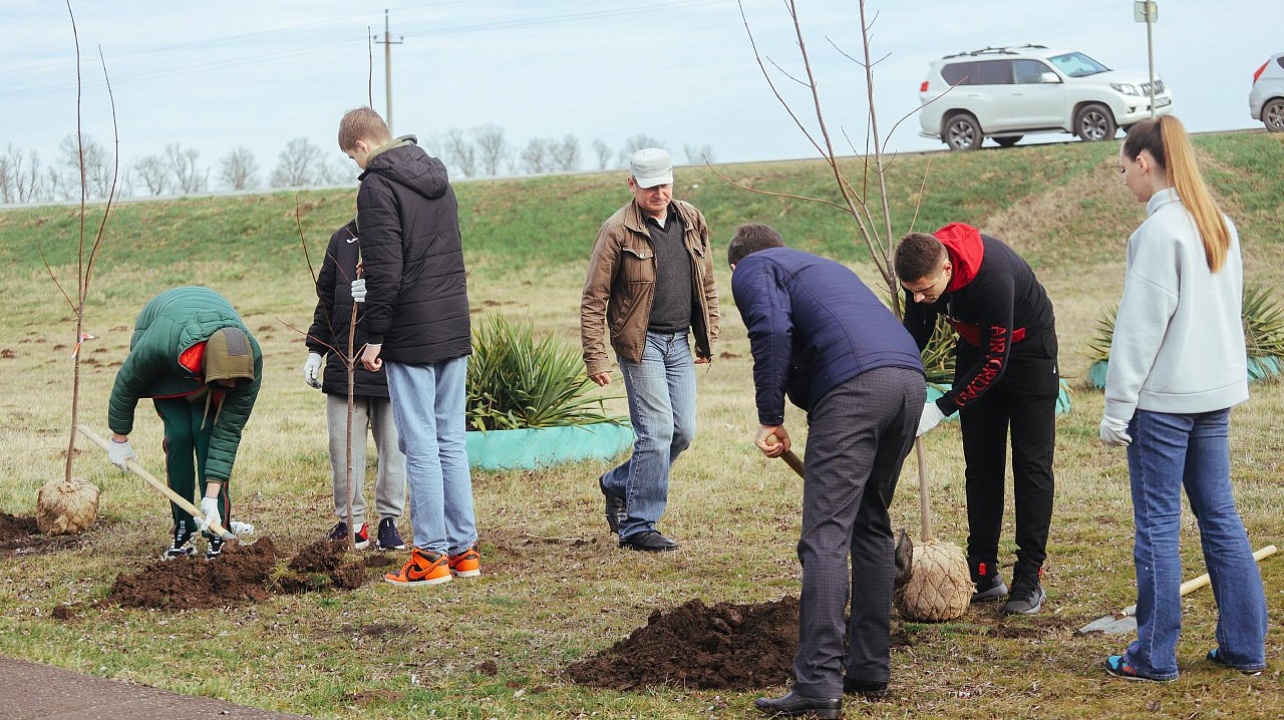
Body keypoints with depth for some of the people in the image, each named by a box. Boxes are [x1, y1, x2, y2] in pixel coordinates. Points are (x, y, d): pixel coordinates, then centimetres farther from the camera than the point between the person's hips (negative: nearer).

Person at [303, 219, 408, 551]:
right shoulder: (342, 239, 9)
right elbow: (326, 299, 16)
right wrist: (315, 350, 13)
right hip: (345, 362, 3)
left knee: (394, 448, 5)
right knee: (344, 447, 4)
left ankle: (388, 520, 18)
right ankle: (351, 521, 16)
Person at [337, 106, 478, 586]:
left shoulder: (377, 186, -12)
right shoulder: (437, 178, 14)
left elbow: (385, 271, -18)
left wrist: (374, 338, -11)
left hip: (411, 333, -8)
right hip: (455, 328, 8)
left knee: (420, 445, -3)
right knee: (451, 440, 12)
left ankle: (431, 555, 0)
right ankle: (464, 549, 15)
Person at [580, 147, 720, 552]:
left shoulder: (691, 222, 7)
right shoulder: (618, 231, -10)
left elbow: (706, 285, 17)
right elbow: (594, 298, -9)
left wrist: (707, 338, 14)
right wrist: (595, 358, -12)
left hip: (679, 342, 6)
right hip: (640, 344, -6)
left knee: (683, 431, 5)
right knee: (657, 431, -11)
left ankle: (618, 485, 27)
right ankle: (637, 527, -1)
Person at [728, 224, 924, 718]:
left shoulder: (752, 269, 15)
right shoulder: (821, 266, 38)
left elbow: (773, 331, -8)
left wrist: (769, 418, -3)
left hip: (854, 382, -8)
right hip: (910, 377, 8)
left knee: (826, 536, -9)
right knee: (872, 526, 19)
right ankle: (870, 671, 23)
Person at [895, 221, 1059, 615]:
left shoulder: (993, 276, -40)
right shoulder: (921, 270, -21)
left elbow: (995, 362, -33)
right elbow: (915, 332, -4)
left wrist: (941, 408, -33)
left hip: (1028, 349, -6)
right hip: (976, 347, 6)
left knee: (1031, 463, -5)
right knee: (980, 463, 5)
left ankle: (1029, 580, -4)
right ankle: (984, 575, 9)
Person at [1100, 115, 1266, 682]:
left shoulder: (1159, 231, -15)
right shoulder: (1221, 226, 10)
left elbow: (1140, 327, -15)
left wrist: (1117, 407, -11)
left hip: (1164, 397, -8)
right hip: (1216, 392, 8)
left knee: (1158, 524, -1)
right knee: (1219, 514, 13)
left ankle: (1154, 656, 5)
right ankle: (1244, 645, 15)